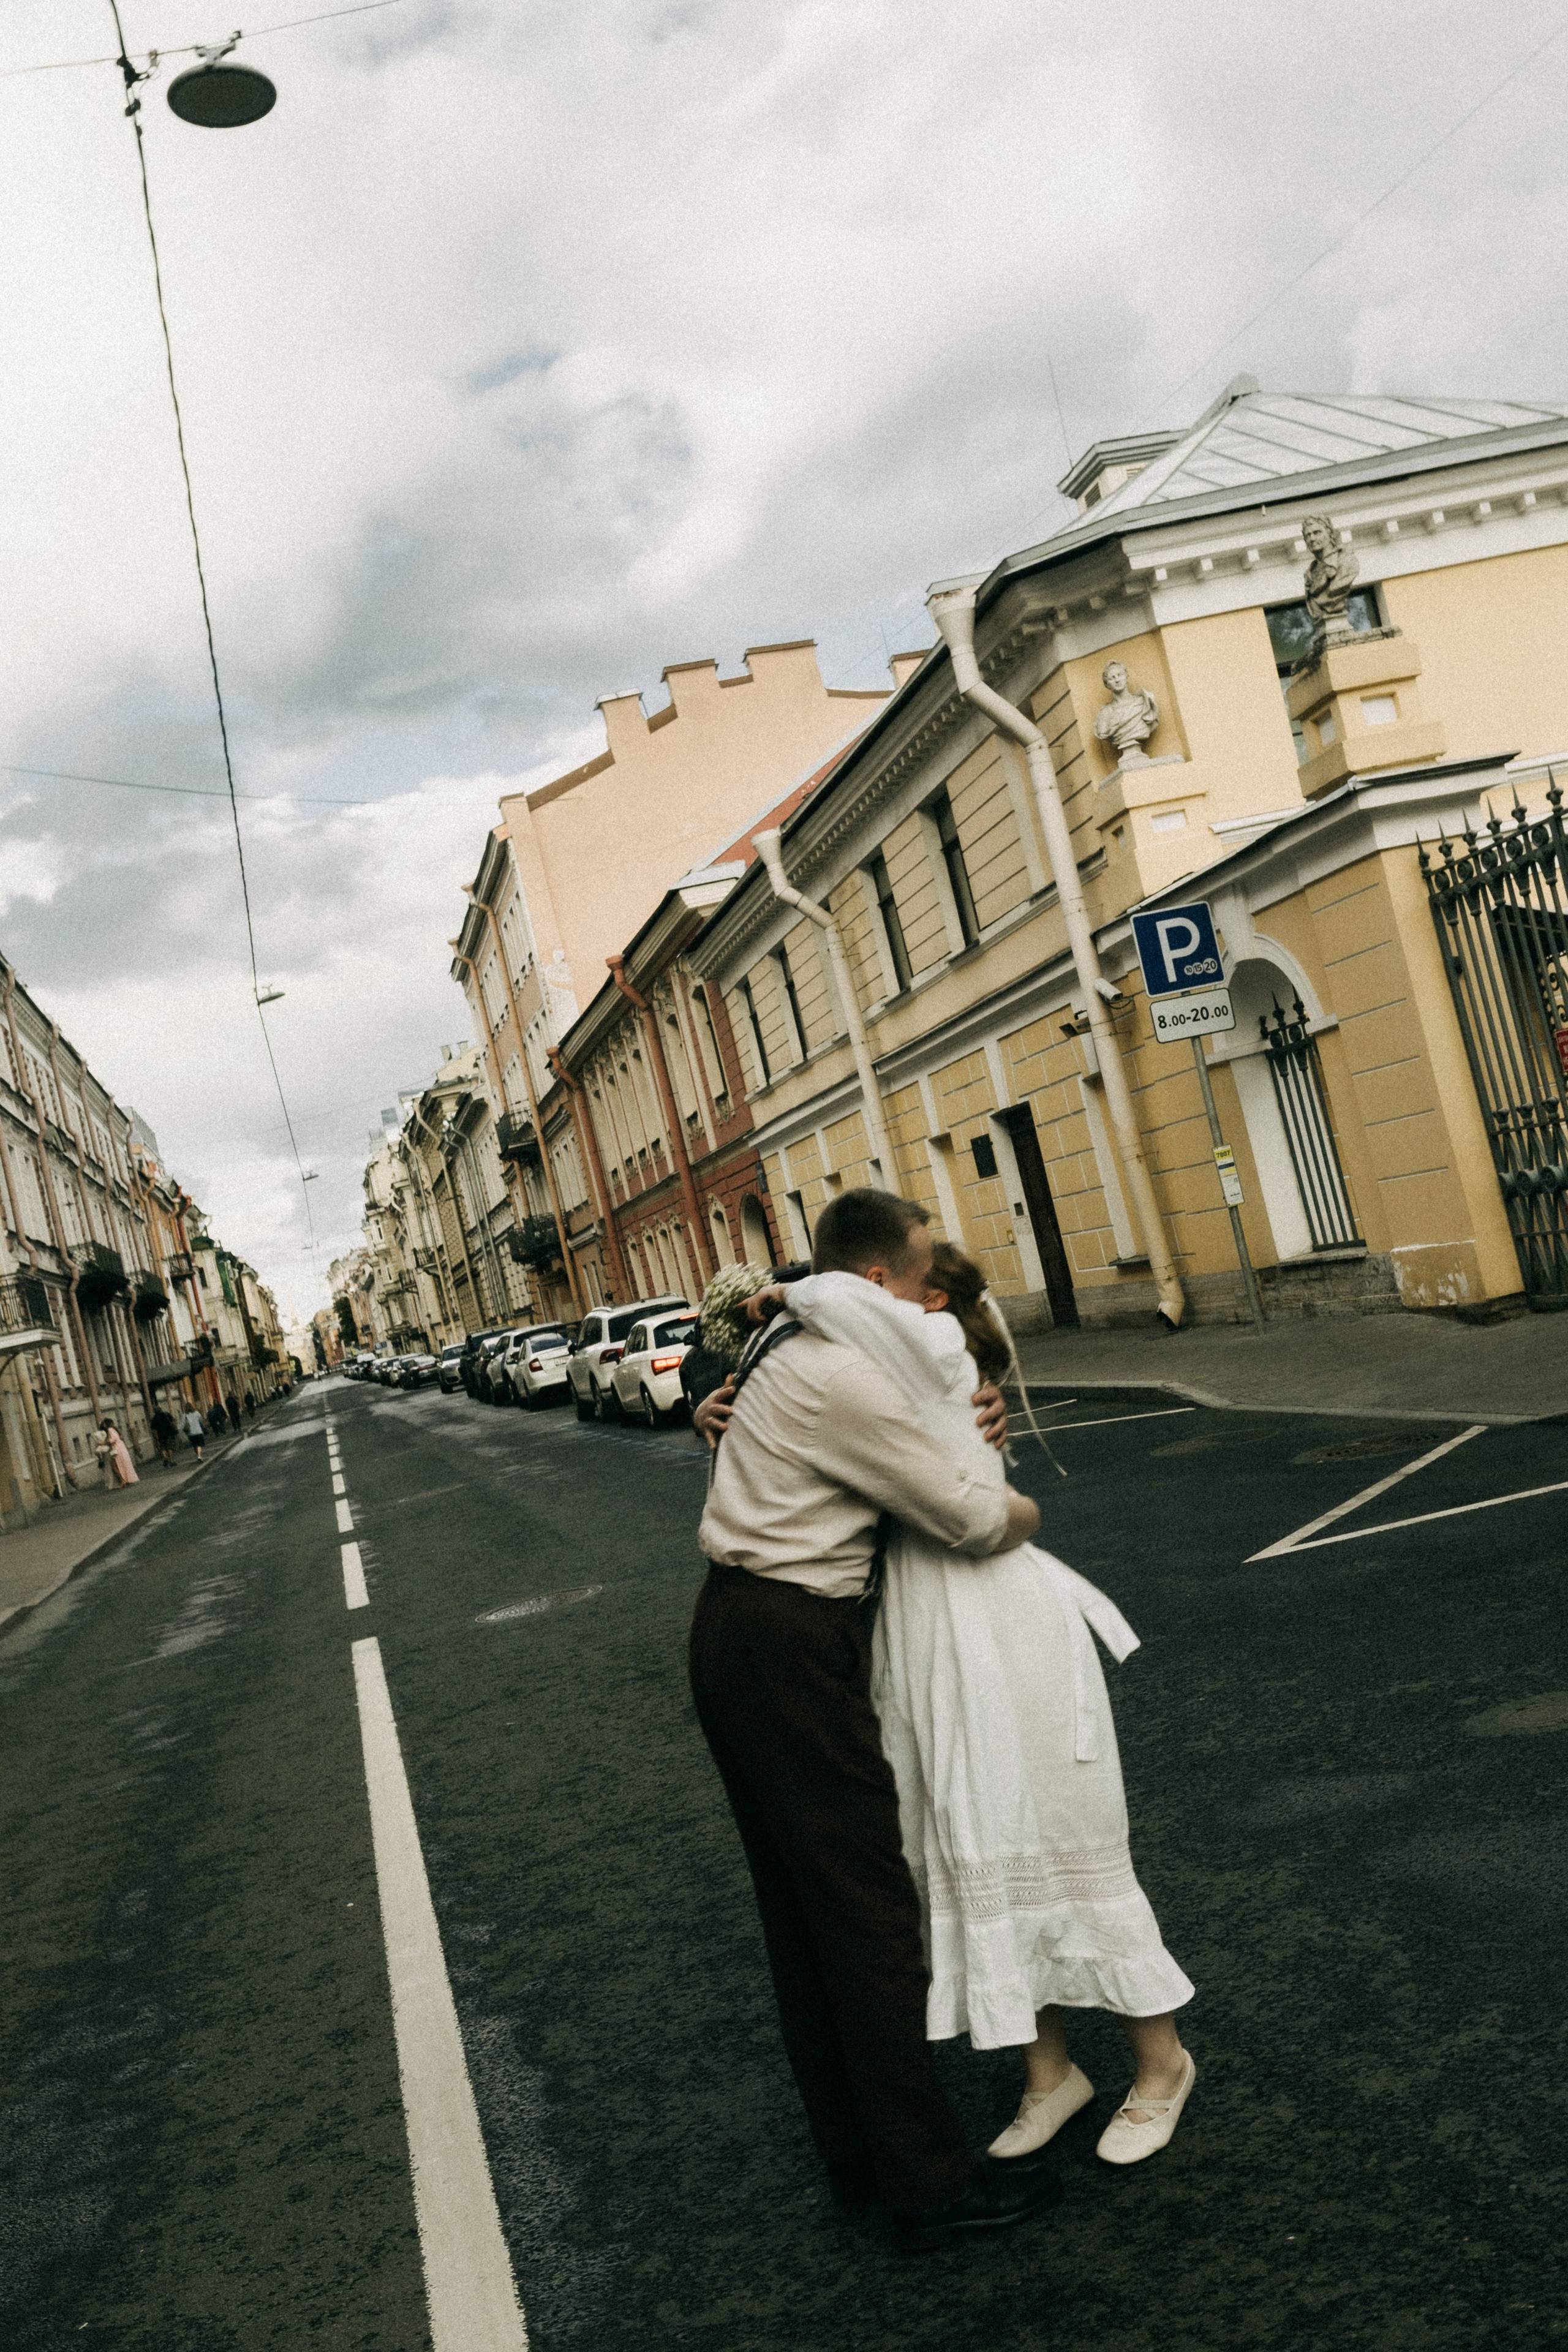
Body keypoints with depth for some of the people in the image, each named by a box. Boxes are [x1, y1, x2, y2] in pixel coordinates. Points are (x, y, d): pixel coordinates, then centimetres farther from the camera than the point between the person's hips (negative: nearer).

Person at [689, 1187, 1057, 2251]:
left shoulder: (786, 1345, 12)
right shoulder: (843, 1378, -19)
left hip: (734, 1636, 11)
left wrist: (970, 1417, 8)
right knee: (869, 1910, -1)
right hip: (791, 1652, -11)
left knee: (801, 1909, 17)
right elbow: (973, 1519, -14)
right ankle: (929, 2182, 11)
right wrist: (1025, 1510, 9)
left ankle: (856, 2154, 31)